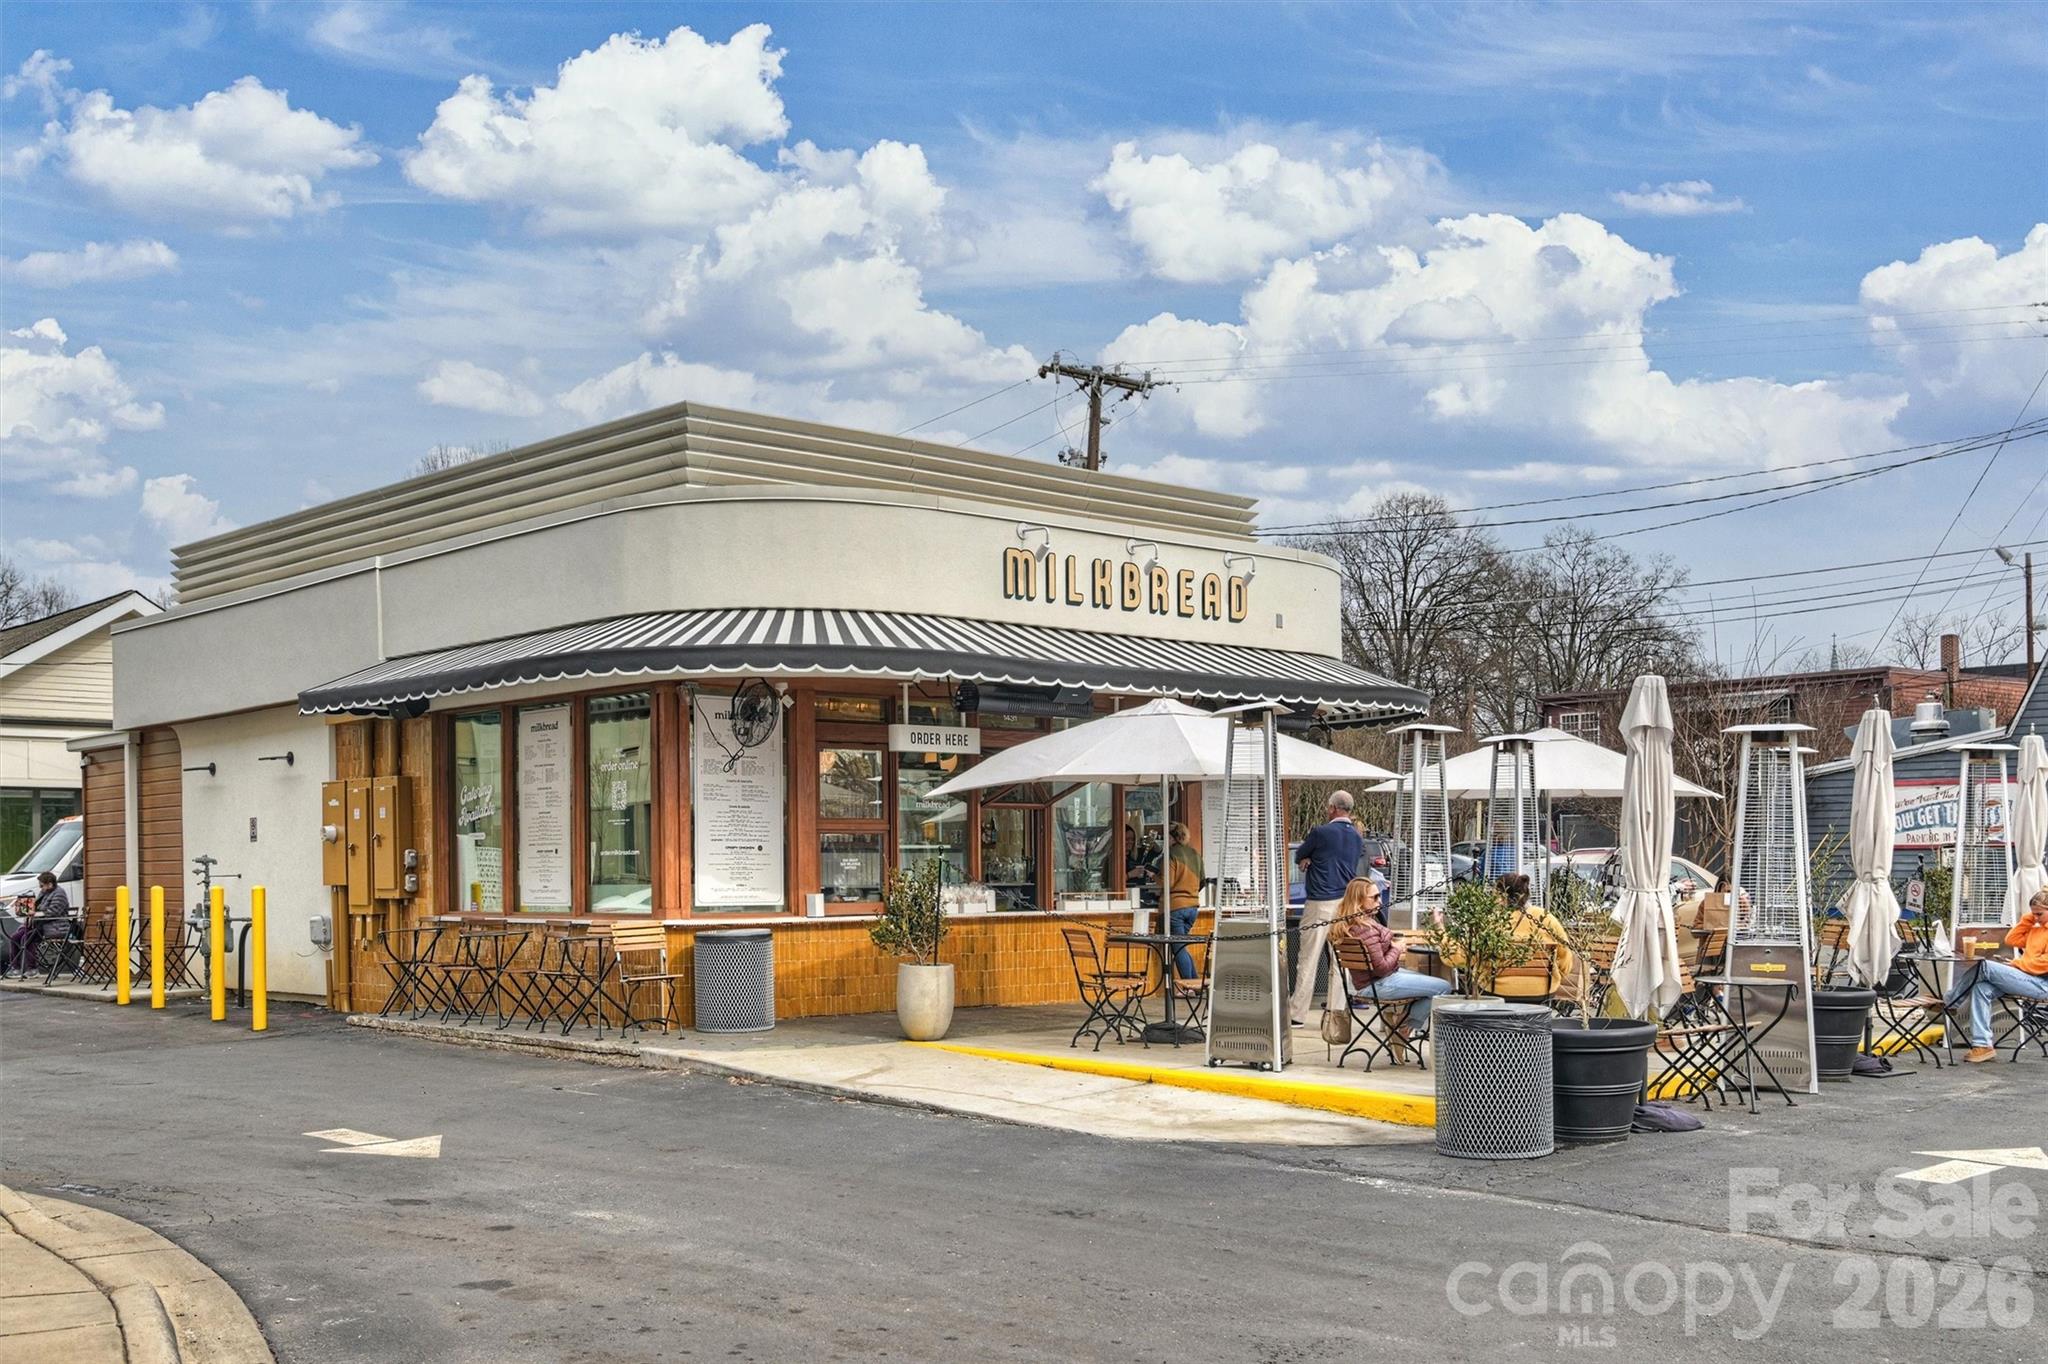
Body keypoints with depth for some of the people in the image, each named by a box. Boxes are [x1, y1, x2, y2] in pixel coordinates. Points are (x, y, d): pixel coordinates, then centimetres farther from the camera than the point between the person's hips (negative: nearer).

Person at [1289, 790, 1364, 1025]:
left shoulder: (1320, 833, -9)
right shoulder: (1357, 838, 11)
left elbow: (1299, 857, 2)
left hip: (1319, 902, -6)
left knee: (1308, 959, -4)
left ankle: (1297, 1014, -4)